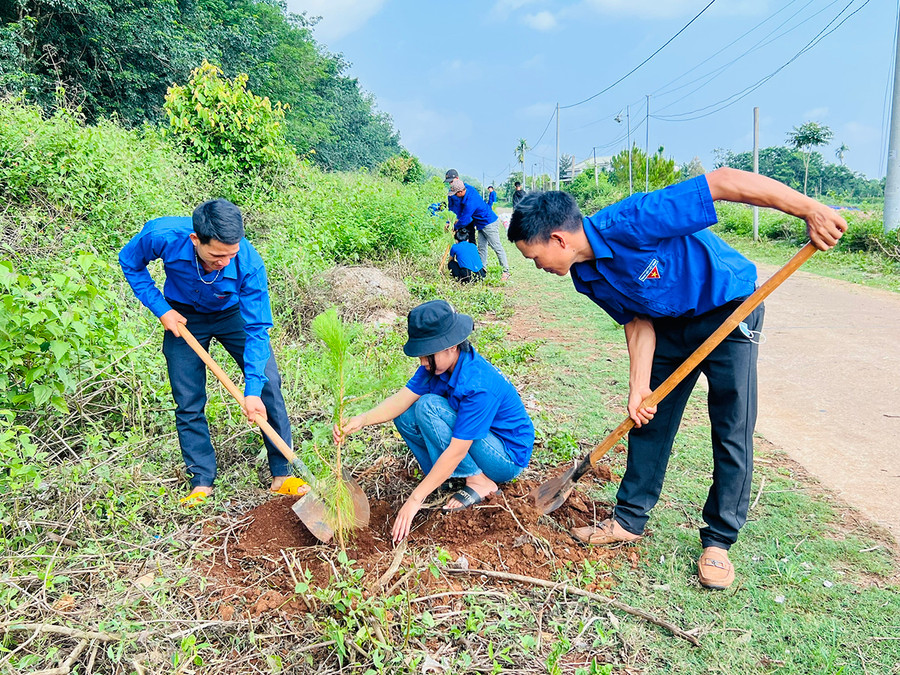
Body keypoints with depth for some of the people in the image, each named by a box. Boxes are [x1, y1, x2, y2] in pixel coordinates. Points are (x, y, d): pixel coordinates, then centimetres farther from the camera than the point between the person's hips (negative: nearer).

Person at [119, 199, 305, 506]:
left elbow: (257, 328, -29)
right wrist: (161, 309, -19)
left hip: (233, 313, -1)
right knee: (188, 401, -1)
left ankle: (282, 475, 0)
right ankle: (202, 482, 14)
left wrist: (252, 390, -34)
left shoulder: (249, 264, -36)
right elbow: (130, 263, -10)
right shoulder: (162, 236, -34)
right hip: (183, 318, 1)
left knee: (268, 383, -11)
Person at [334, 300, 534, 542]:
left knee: (428, 406, -25)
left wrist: (415, 499, -30)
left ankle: (478, 481, -15)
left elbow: (456, 452, -32)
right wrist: (361, 420, -31)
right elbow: (402, 399, -13)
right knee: (405, 417, -7)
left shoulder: (479, 385, -32)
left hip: (508, 457, -8)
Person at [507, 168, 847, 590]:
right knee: (649, 418, 9)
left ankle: (718, 541, 12)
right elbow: (638, 321, -3)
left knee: (733, 431, -2)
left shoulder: (629, 223, -34)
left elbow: (723, 182, -34)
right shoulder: (588, 277, -10)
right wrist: (639, 387, -13)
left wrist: (810, 210, -34)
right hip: (670, 322, 7)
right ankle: (629, 519, 23)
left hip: (730, 308, -7)